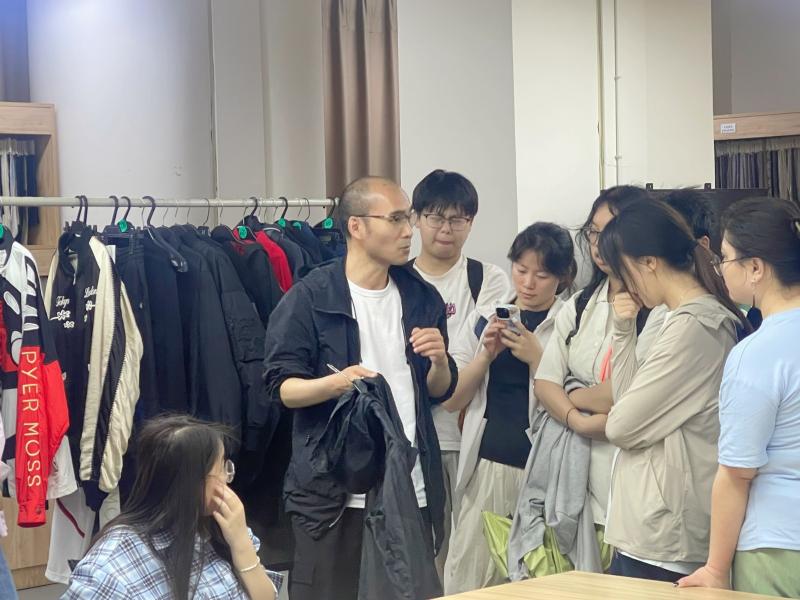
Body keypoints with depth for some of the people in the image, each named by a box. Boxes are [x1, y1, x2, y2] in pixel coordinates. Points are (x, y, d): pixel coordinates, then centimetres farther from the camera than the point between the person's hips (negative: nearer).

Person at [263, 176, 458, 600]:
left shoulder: (422, 298, 12)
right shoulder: (310, 298, -4)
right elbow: (281, 386, -7)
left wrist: (439, 362, -6)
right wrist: (336, 383, -25)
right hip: (331, 490, -4)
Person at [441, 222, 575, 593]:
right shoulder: (484, 319, 10)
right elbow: (451, 399, 8)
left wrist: (536, 357, -15)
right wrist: (486, 354, -6)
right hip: (487, 468, 3)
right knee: (468, 583, 2)